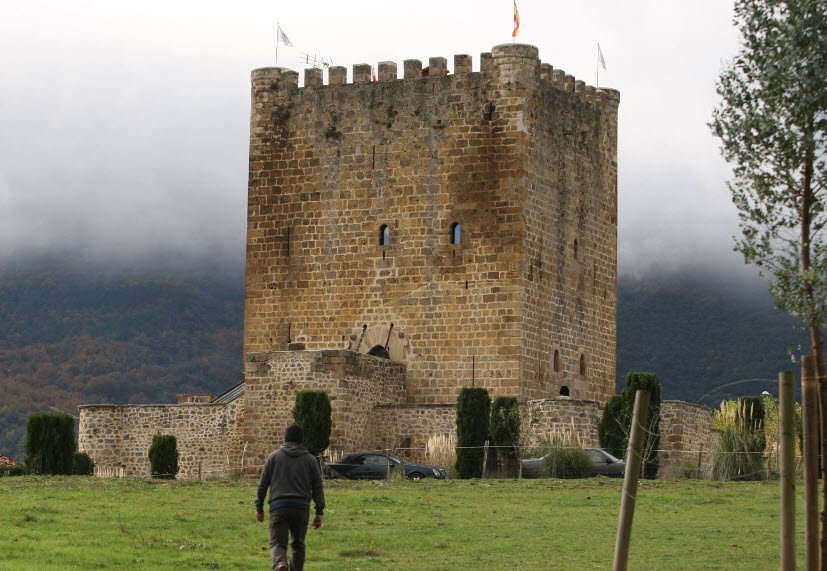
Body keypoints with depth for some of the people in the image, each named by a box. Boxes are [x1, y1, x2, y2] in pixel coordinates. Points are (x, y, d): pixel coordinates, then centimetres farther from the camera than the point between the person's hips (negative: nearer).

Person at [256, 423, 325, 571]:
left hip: (278, 508, -1)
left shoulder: (274, 457, 9)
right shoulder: (310, 460, 11)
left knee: (277, 543, -3)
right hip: (301, 509, 1)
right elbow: (318, 487, 6)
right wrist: (319, 512, 7)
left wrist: (259, 507, 13)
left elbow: (262, 485, 7)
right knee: (298, 545, 16)